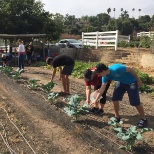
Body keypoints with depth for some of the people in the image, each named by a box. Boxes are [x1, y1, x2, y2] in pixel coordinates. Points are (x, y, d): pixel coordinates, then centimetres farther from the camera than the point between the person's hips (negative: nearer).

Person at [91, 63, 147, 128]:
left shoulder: (116, 68, -36)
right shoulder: (105, 76, -13)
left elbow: (131, 69, -27)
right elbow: (102, 88, -5)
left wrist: (138, 81, -18)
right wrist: (96, 100, -6)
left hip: (131, 81, -7)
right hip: (121, 82, 7)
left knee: (135, 102, -7)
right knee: (115, 98, -2)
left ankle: (143, 119, 11)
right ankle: (117, 117, 16)